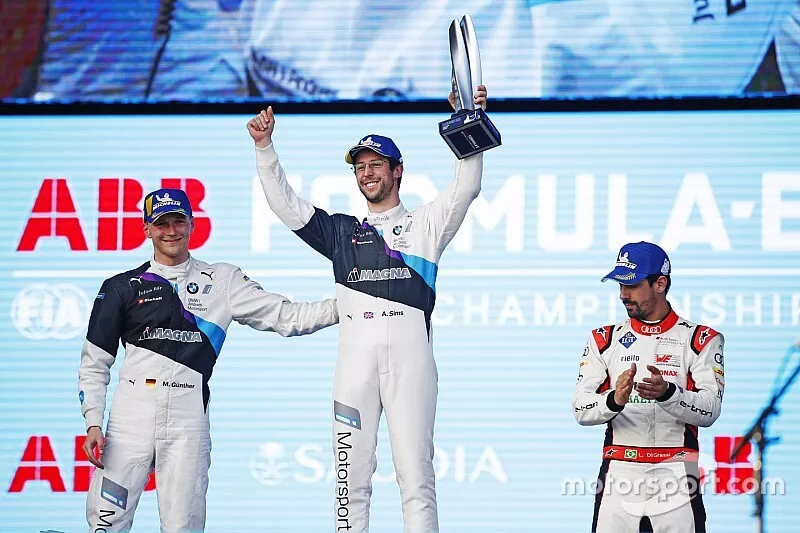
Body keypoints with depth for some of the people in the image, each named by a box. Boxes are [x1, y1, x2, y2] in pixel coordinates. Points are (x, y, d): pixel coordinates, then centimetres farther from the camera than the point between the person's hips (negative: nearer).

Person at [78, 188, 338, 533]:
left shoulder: (221, 280, 12)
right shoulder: (123, 288, 10)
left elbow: (285, 317, 7)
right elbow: (94, 363, 11)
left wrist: (341, 308, -7)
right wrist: (93, 424, 0)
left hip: (188, 421, 0)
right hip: (130, 418, 0)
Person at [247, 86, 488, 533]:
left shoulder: (425, 225, 17)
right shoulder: (342, 231, 24)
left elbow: (467, 188, 3)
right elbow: (285, 204, 19)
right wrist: (265, 147, 8)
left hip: (410, 357, -3)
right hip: (355, 359, 3)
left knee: (416, 474, -9)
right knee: (351, 474, 0)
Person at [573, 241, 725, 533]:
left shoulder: (701, 340, 4)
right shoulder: (604, 340, 11)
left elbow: (710, 410, -9)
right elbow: (580, 408, 0)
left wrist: (667, 393, -29)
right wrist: (614, 400, -22)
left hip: (676, 478, -2)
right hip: (618, 477, 2)